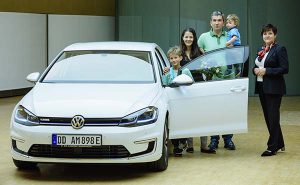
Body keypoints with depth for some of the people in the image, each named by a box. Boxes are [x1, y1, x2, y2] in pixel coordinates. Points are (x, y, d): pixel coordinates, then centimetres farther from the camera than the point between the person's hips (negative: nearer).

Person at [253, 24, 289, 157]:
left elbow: (285, 69, -16)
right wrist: (255, 70, -2)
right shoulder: (261, 50, 13)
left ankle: (273, 147, 1)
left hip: (274, 88, -8)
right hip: (261, 87, 8)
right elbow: (256, 66, 21)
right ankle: (279, 144, 23)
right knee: (268, 117, 11)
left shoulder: (279, 49, -9)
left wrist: (266, 71, -20)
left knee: (273, 117, -4)